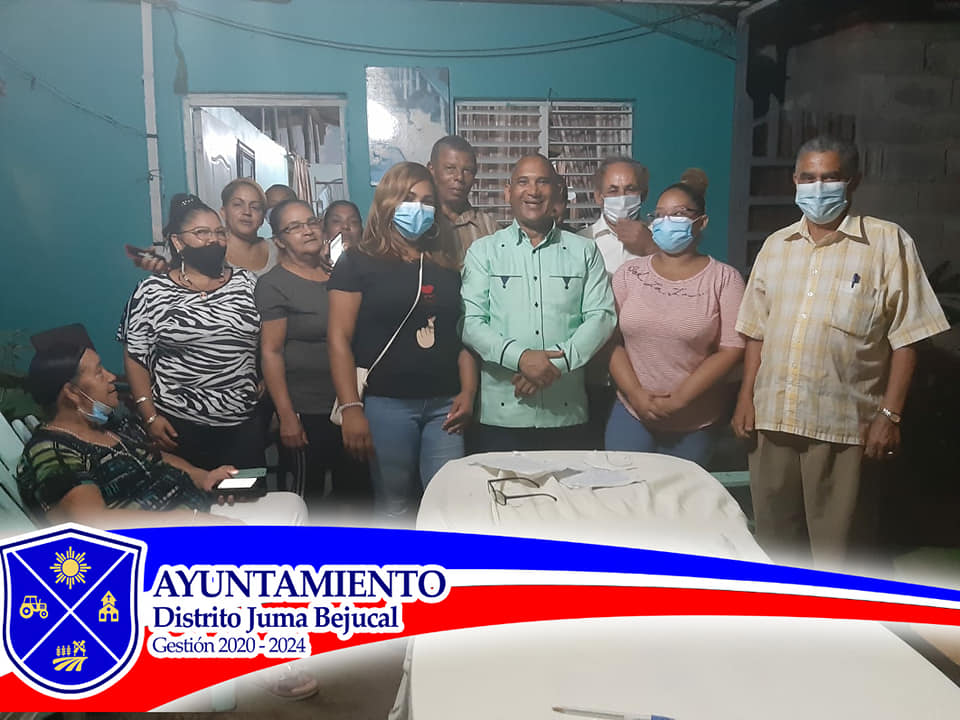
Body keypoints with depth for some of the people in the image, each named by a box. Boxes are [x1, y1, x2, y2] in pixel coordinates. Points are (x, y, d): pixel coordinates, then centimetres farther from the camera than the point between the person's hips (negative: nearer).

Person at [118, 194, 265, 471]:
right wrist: (150, 416, -5)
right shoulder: (151, 292, -2)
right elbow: (136, 358, 0)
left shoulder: (246, 283, 4)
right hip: (178, 426, -2)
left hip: (244, 424, 2)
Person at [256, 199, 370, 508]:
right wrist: (286, 416, -16)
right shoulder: (273, 284, -7)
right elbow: (271, 352, -11)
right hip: (308, 412, -5)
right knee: (308, 492, 6)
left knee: (354, 488, 13)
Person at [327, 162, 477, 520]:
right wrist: (351, 408, -13)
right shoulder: (358, 262, 0)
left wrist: (468, 392, 2)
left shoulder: (447, 265, 14)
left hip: (444, 404, 4)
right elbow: (339, 339, -5)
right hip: (386, 403, -3)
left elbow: (463, 334, 15)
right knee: (394, 506, 6)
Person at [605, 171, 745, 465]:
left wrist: (678, 399, -13)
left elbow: (731, 349, -8)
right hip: (631, 414, 1)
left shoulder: (724, 279, -2)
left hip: (694, 423, -1)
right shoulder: (628, 273, 4)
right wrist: (636, 394, -12)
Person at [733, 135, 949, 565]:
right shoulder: (775, 245, 10)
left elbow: (905, 337, -5)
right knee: (774, 538, 15)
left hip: (845, 424, -4)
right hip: (773, 418, 4)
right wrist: (746, 397, 7)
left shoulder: (888, 243, -3)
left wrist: (890, 414, -9)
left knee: (837, 549, 6)